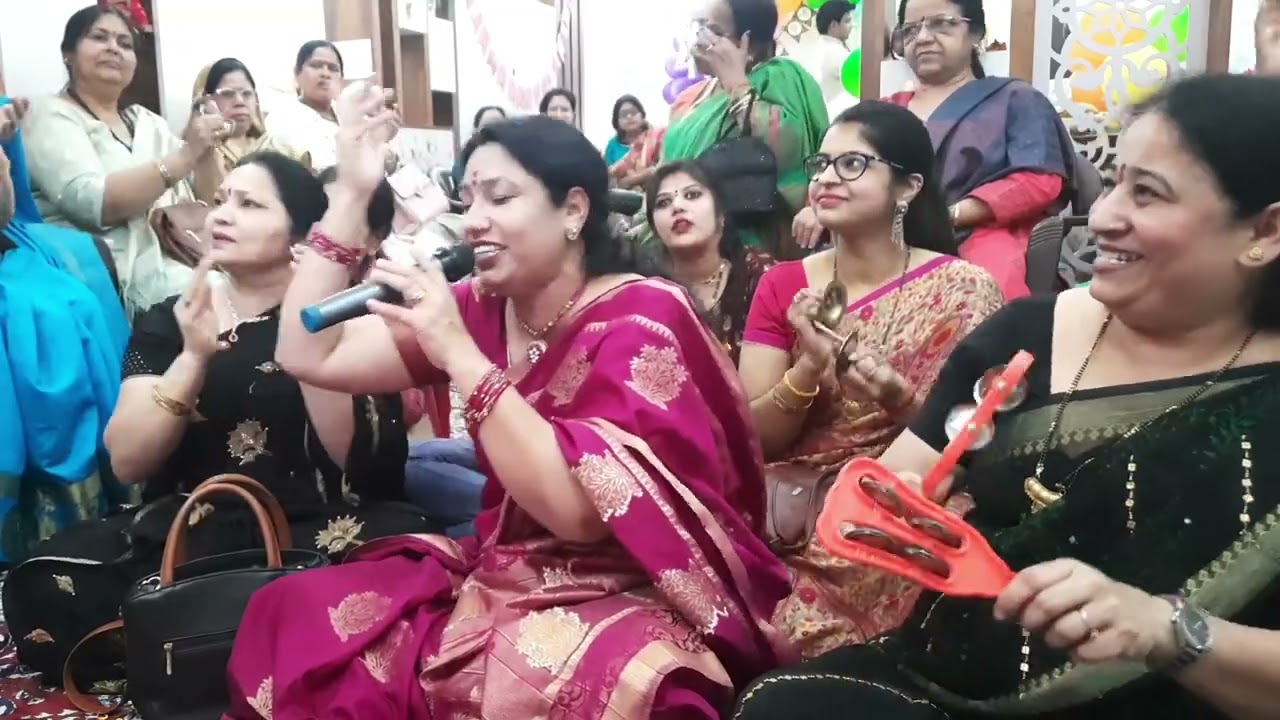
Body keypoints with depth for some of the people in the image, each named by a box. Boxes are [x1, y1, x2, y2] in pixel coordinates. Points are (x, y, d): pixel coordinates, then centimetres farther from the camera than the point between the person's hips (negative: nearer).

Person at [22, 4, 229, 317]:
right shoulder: (49, 116, -1)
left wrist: (206, 147, -6)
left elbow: (208, 198, 13)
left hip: (181, 262, 7)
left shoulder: (147, 121, 18)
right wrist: (186, 153, -21)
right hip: (118, 280, -7)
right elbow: (95, 205, -18)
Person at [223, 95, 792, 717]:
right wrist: (350, 197, -3)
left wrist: (457, 353, -27)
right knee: (293, 613, -6)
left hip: (627, 597, -6)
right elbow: (307, 356, 1)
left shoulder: (643, 319, -15)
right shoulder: (482, 306, 3)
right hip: (501, 575, 7)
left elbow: (579, 509, -26)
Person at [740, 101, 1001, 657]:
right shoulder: (782, 286, 5)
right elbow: (753, 439, -1)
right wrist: (810, 367, -18)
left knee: (801, 623, -28)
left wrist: (904, 403, -23)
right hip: (793, 517, 3)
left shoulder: (962, 291, -4)